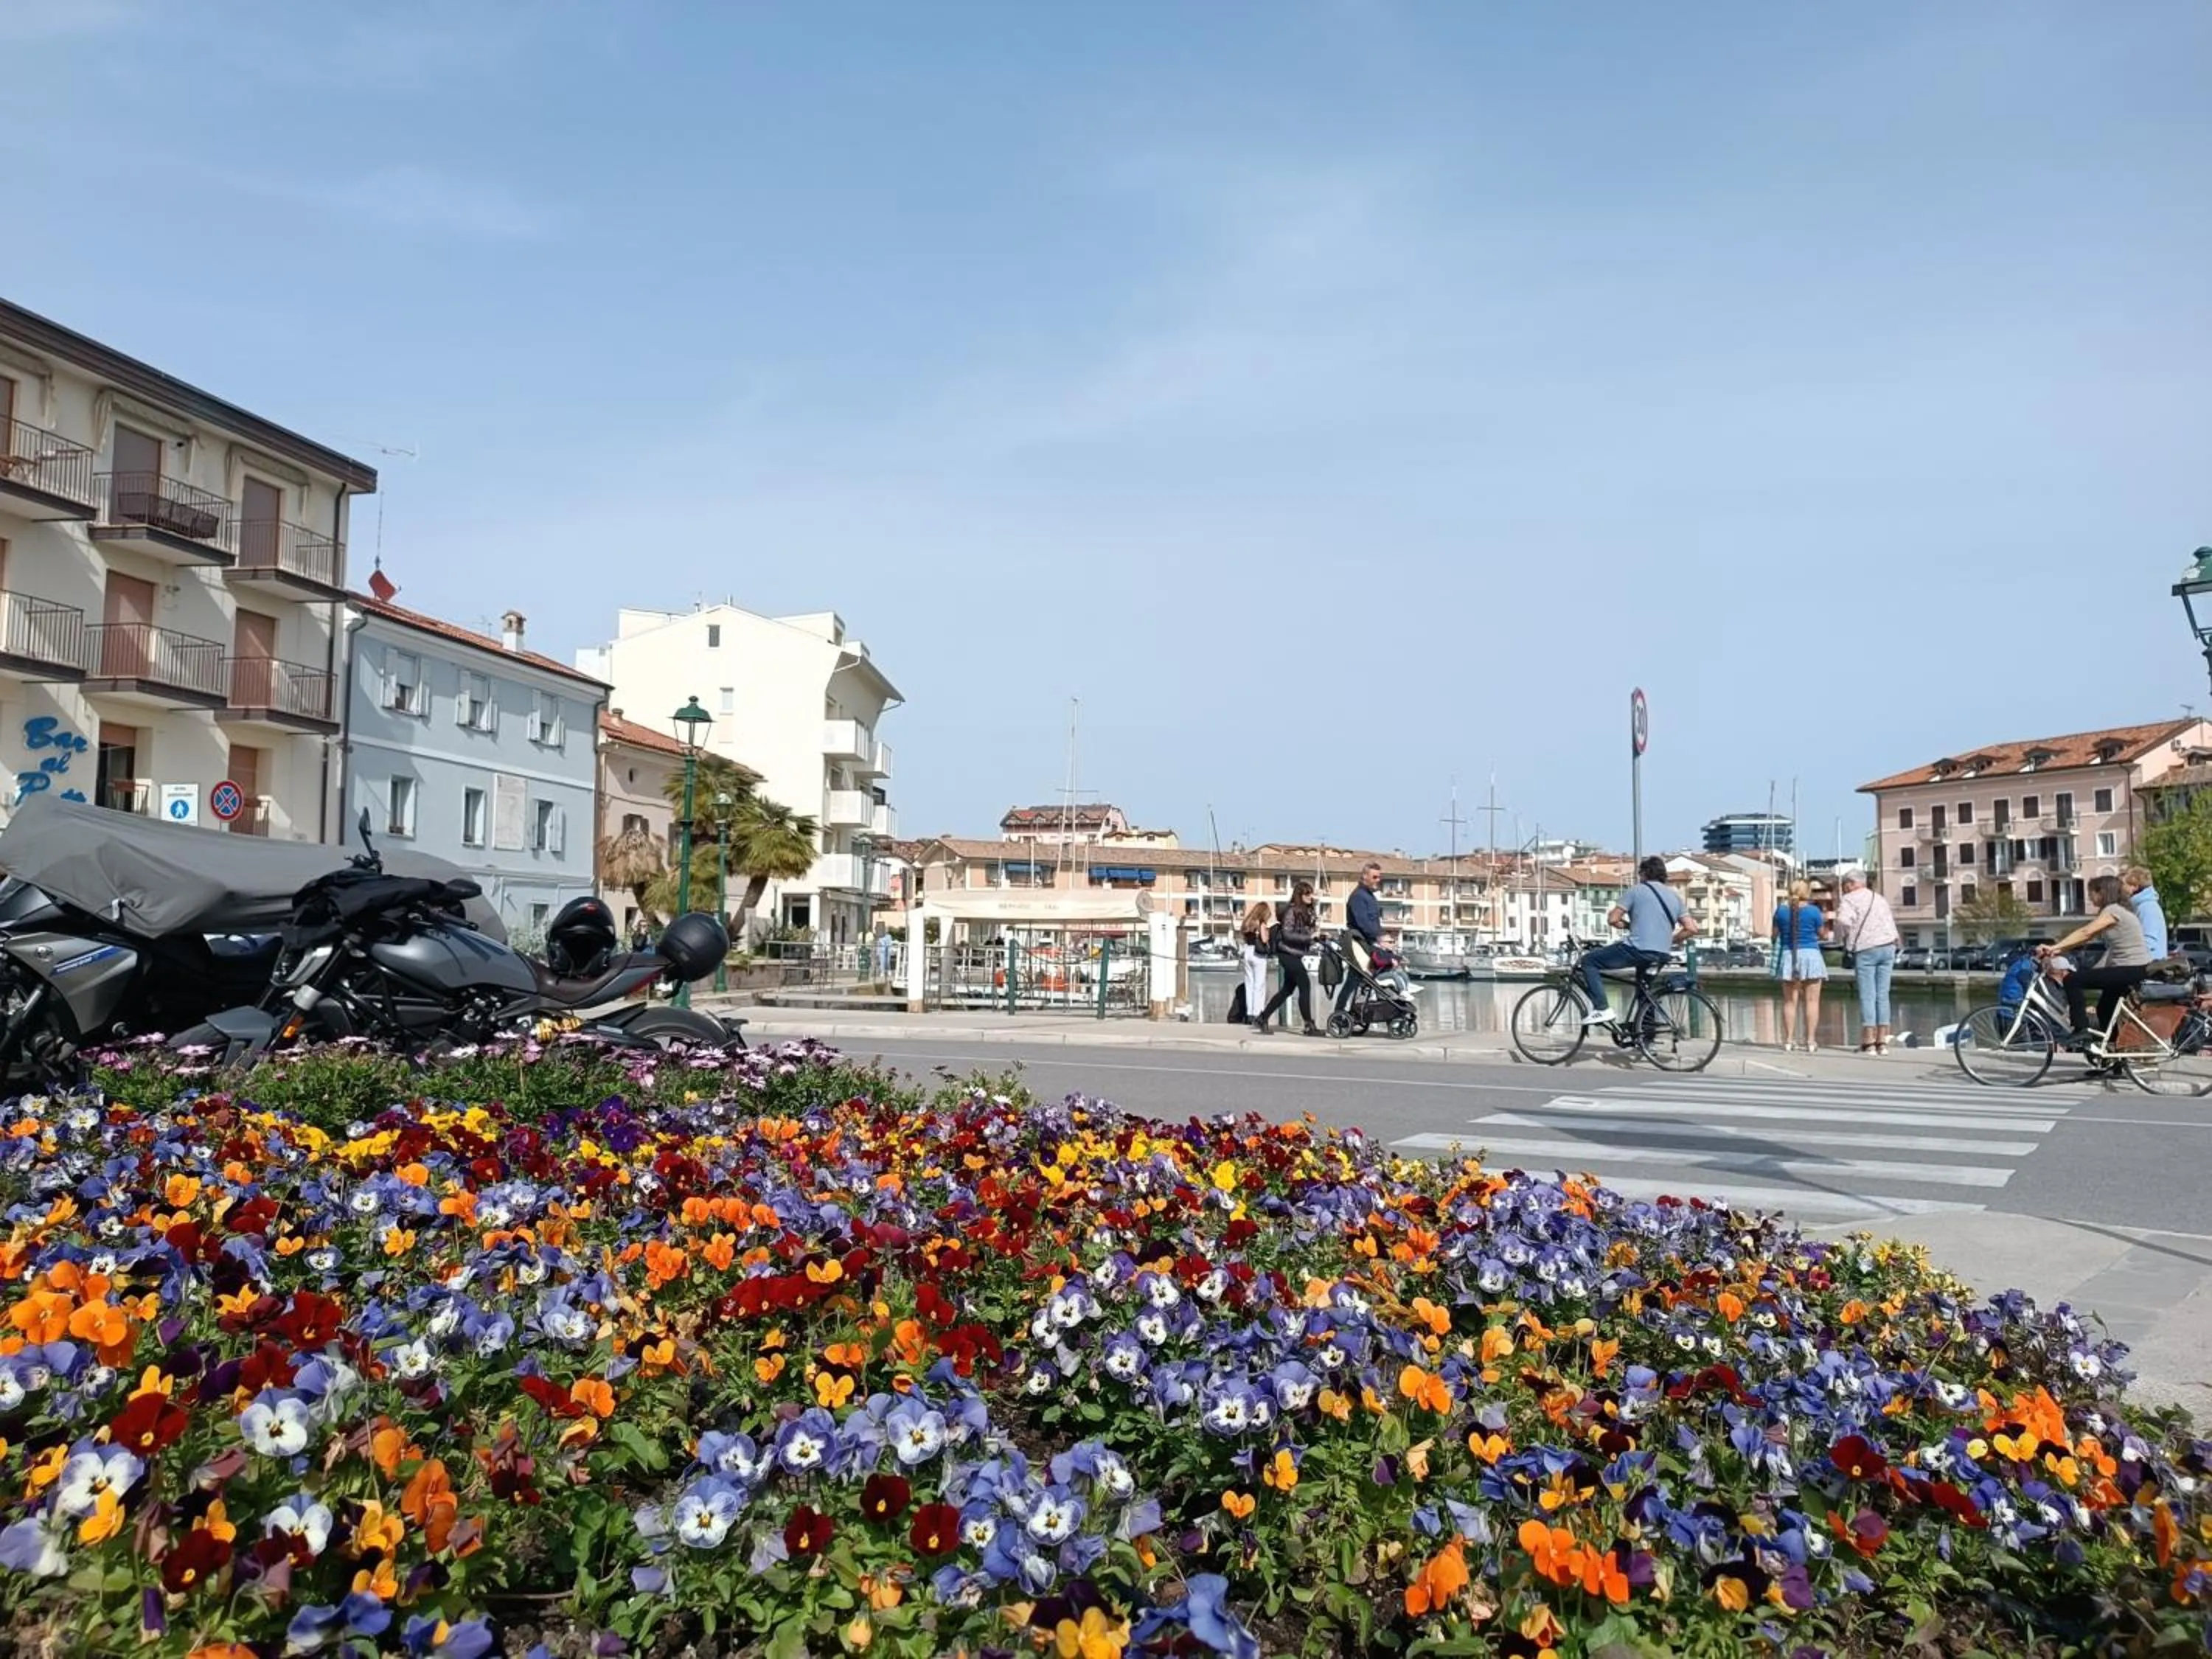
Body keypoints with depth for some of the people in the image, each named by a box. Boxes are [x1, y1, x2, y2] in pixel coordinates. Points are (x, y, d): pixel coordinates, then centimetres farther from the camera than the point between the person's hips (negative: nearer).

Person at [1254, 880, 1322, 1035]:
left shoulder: (1307, 912, 13)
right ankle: (1309, 1025, -7)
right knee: (1305, 986, -11)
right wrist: (1309, 937, -23)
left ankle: (1261, 1020, 20)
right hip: (1288, 953, -9)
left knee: (1287, 989, 13)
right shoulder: (1292, 910, -13)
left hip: (1295, 955, 9)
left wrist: (1316, 929, -2)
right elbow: (1287, 933, -20)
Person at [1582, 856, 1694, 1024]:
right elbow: (1691, 928, 11)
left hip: (1638, 950, -7)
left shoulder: (1636, 890, 2)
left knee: (1589, 962, 5)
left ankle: (1601, 1009, -9)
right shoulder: (1675, 896, 18)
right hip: (1662, 955, 7)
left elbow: (1612, 920, -4)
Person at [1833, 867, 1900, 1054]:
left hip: (1865, 950, -6)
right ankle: (1883, 1041, 7)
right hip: (1888, 947, 6)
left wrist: (1841, 936, -2)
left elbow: (1843, 921, -19)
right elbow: (1891, 921, 21)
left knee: (1867, 996, -3)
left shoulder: (1849, 900, -3)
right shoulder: (1880, 898, 20)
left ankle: (1869, 1043, -4)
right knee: (1883, 995, 8)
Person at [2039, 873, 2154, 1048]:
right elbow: (2087, 938, 12)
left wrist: (2053, 947, -27)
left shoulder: (2113, 910, -12)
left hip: (2134, 970, -11)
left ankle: (2081, 1032, -19)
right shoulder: (2116, 910, 19)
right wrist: (2058, 951, 2)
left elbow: (2085, 933, -22)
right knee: (2104, 1009, 23)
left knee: (2073, 980, -17)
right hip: (2135, 970, 11)